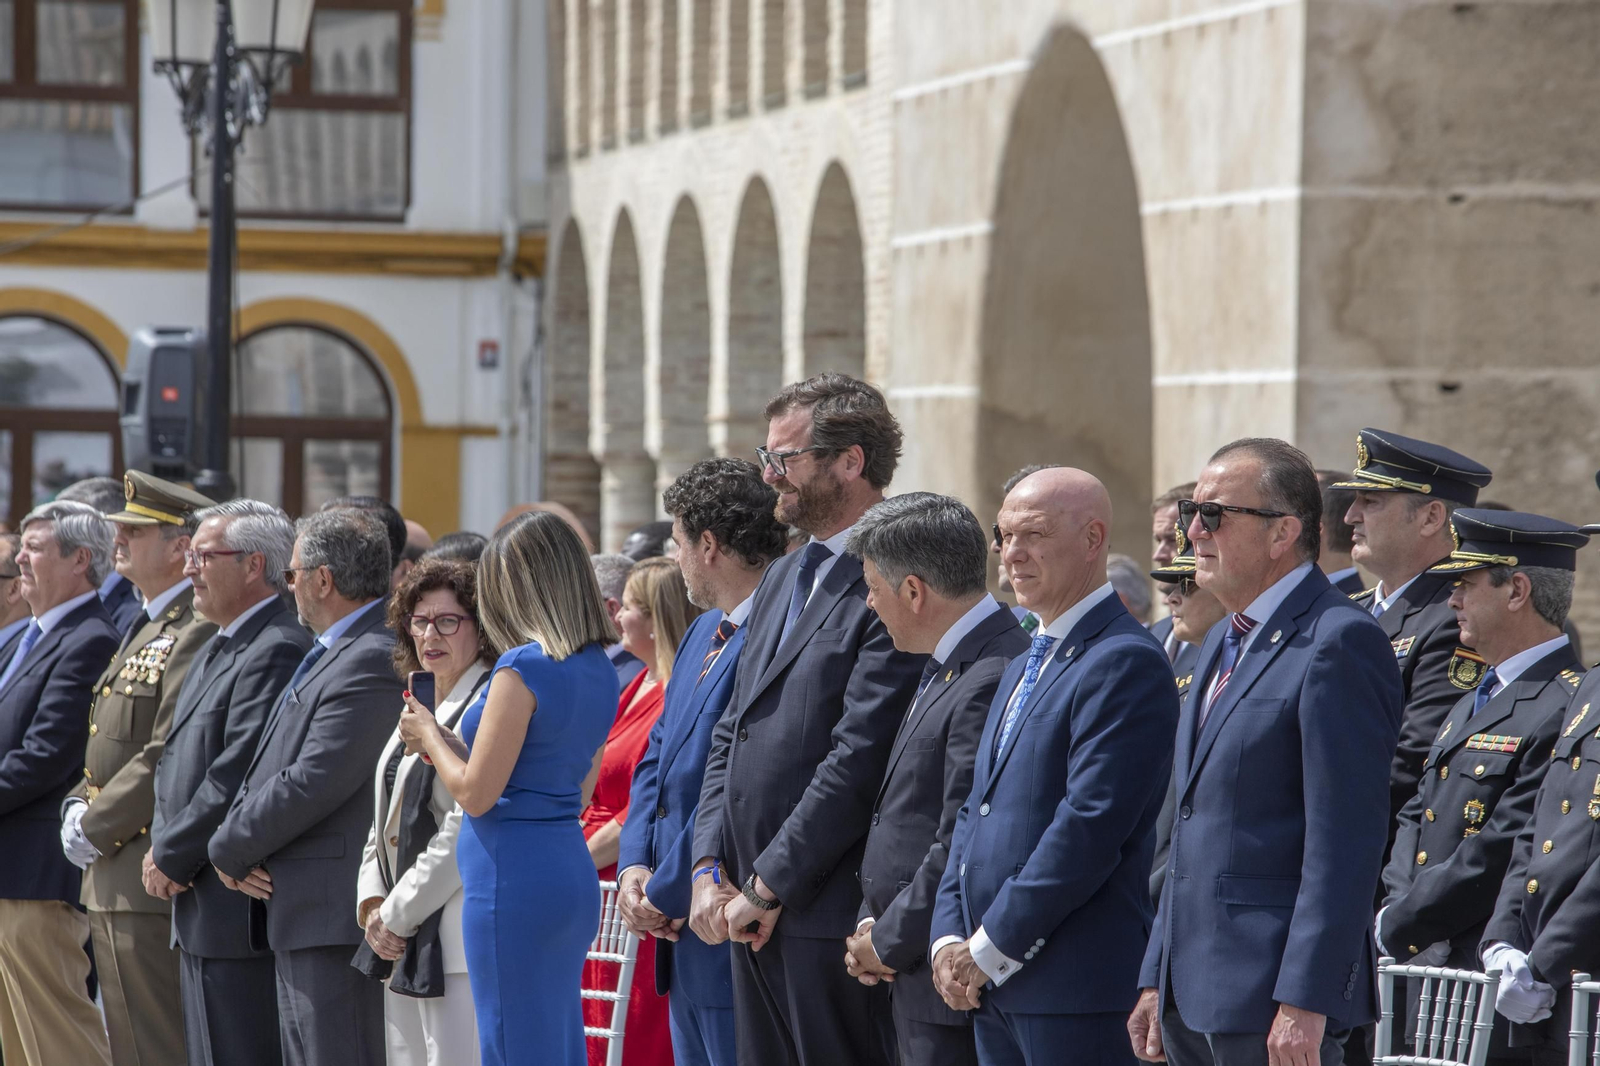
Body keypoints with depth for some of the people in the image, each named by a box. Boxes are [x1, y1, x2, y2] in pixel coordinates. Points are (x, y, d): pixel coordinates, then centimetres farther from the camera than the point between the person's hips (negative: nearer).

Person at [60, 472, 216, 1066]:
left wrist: (95, 829, -14)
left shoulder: (197, 633, -16)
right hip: (113, 882, 11)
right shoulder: (147, 628, 18)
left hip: (151, 883, -11)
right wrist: (80, 805, 6)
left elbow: (168, 758, -22)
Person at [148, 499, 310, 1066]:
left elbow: (238, 777, -21)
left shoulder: (278, 651, -15)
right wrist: (162, 848, 5)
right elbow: (177, 762, 22)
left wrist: (172, 857, -11)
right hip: (197, 908, 11)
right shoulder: (216, 651, 20)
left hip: (241, 910, -11)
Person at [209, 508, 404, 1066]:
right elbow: (267, 770, 19)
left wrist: (228, 849, -8)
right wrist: (237, 846, 0)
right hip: (300, 914, 11)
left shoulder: (370, 663, -17)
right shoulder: (329, 654, 18)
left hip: (332, 915, -11)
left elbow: (313, 783, -22)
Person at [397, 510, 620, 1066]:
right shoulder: (599, 670, 10)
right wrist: (447, 742, 21)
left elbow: (476, 793, -14)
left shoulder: (522, 668, -15)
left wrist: (429, 735, 5)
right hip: (572, 869, 9)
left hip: (514, 874, -9)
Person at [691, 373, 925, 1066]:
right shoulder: (784, 578, 18)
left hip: (828, 912, -9)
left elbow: (860, 760, -19)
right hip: (751, 913, 9)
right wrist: (709, 868, 7)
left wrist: (768, 887, -14)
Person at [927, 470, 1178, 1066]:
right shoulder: (1022, 669, 21)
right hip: (994, 991, 9)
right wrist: (949, 938, 5)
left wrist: (988, 951, -15)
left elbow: (1089, 826, -19)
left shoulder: (1125, 663, -12)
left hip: (1075, 991, -9)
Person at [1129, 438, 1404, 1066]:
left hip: (1276, 1002, -9)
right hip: (1195, 993, 9)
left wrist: (1305, 1003, -21)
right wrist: (1157, 980, 19)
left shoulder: (1339, 643, -12)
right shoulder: (1223, 644, 19)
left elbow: (1345, 841, -18)